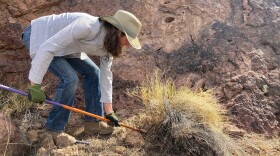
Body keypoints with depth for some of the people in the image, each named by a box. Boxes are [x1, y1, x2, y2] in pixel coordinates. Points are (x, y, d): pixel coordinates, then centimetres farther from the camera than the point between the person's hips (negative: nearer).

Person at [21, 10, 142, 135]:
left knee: (92, 72, 3)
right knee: (70, 78, -22)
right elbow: (47, 47, -36)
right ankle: (54, 129, -4)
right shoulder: (87, 26, -35)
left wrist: (109, 111, 3)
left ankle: (93, 122, 12)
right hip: (36, 35, -8)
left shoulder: (108, 44, -8)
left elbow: (105, 75, 0)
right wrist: (35, 85, -34)